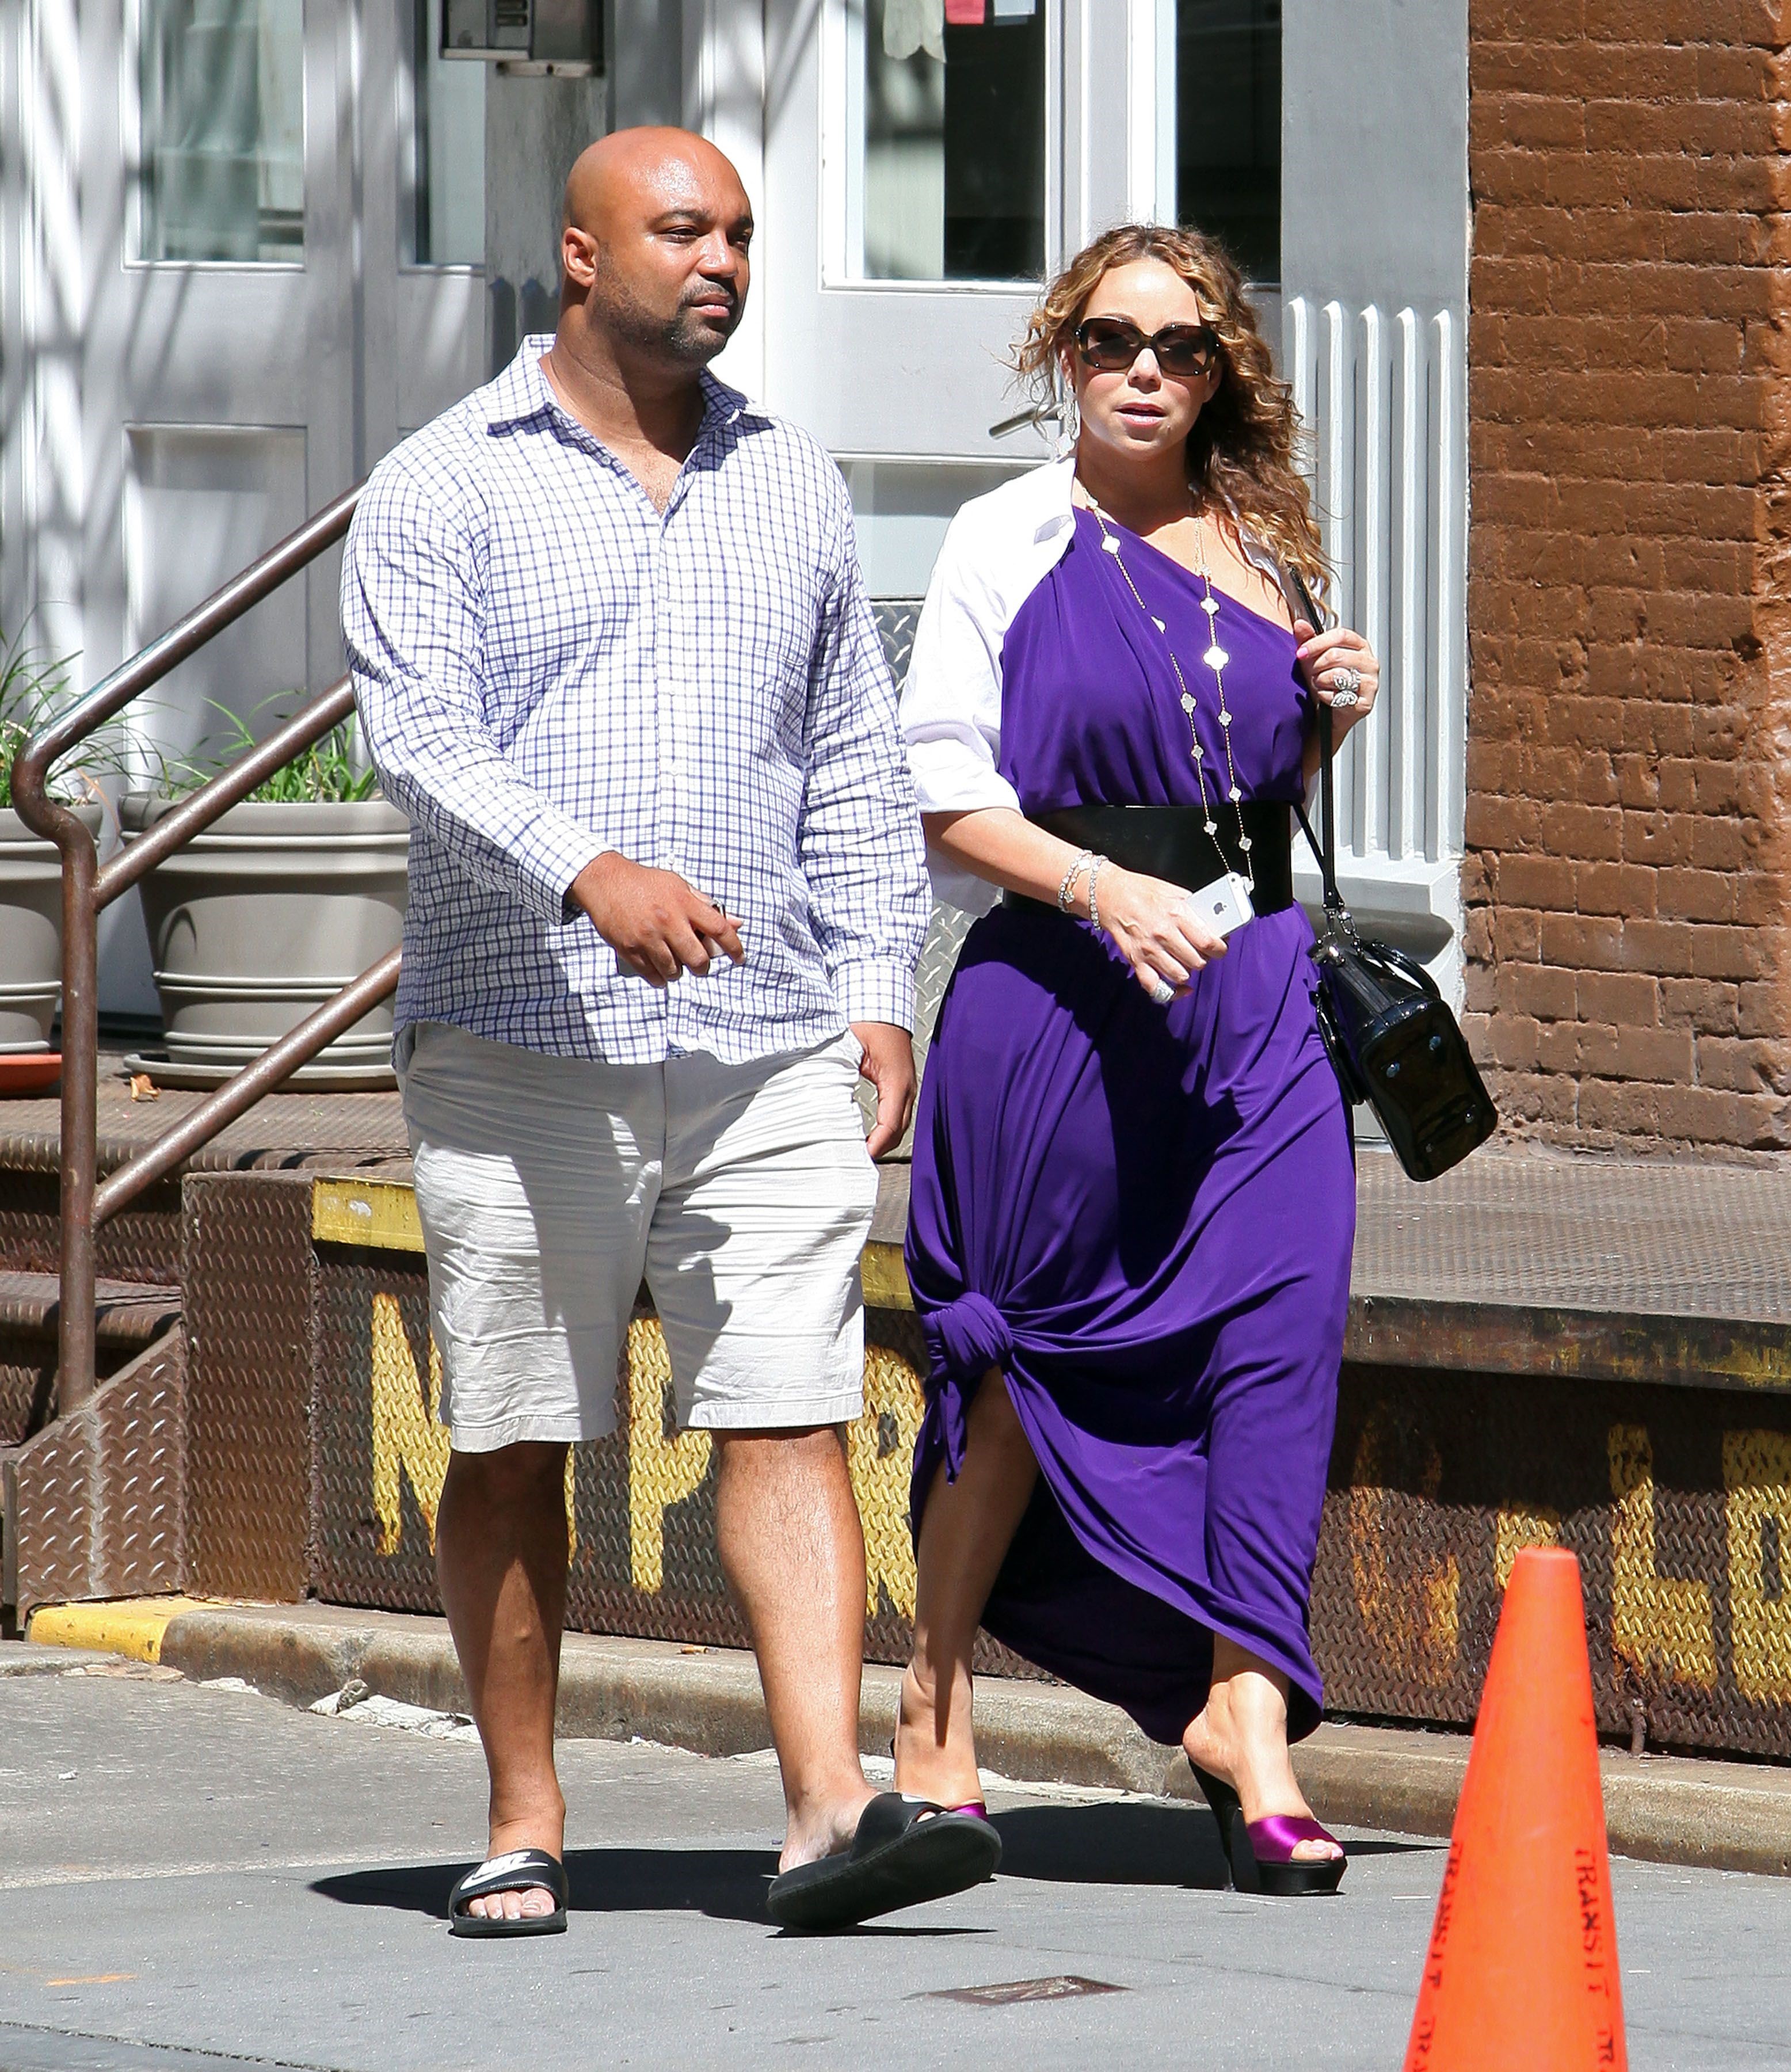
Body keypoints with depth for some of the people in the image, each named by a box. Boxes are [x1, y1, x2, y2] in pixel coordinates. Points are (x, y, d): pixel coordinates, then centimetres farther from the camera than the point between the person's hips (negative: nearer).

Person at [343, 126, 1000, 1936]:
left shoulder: (792, 488, 15)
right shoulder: (443, 492, 0)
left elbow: (855, 765, 19)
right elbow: (421, 737, -12)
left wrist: (876, 990, 9)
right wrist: (590, 871, -27)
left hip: (764, 1054, 3)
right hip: (519, 1051, -3)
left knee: (790, 1421, -8)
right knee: (513, 1449, 3)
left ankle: (830, 1810, -15)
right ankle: (523, 1830, 13)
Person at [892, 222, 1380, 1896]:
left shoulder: (1261, 551, 13)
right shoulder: (1009, 544, 0)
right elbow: (940, 795, -5)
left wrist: (1333, 716, 3)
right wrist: (1106, 891, -18)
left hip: (1252, 989, 3)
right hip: (1058, 993, -3)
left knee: (1281, 1324, -12)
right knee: (1030, 1344, 5)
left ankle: (1245, 1714, -13)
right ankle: (936, 1701, 21)